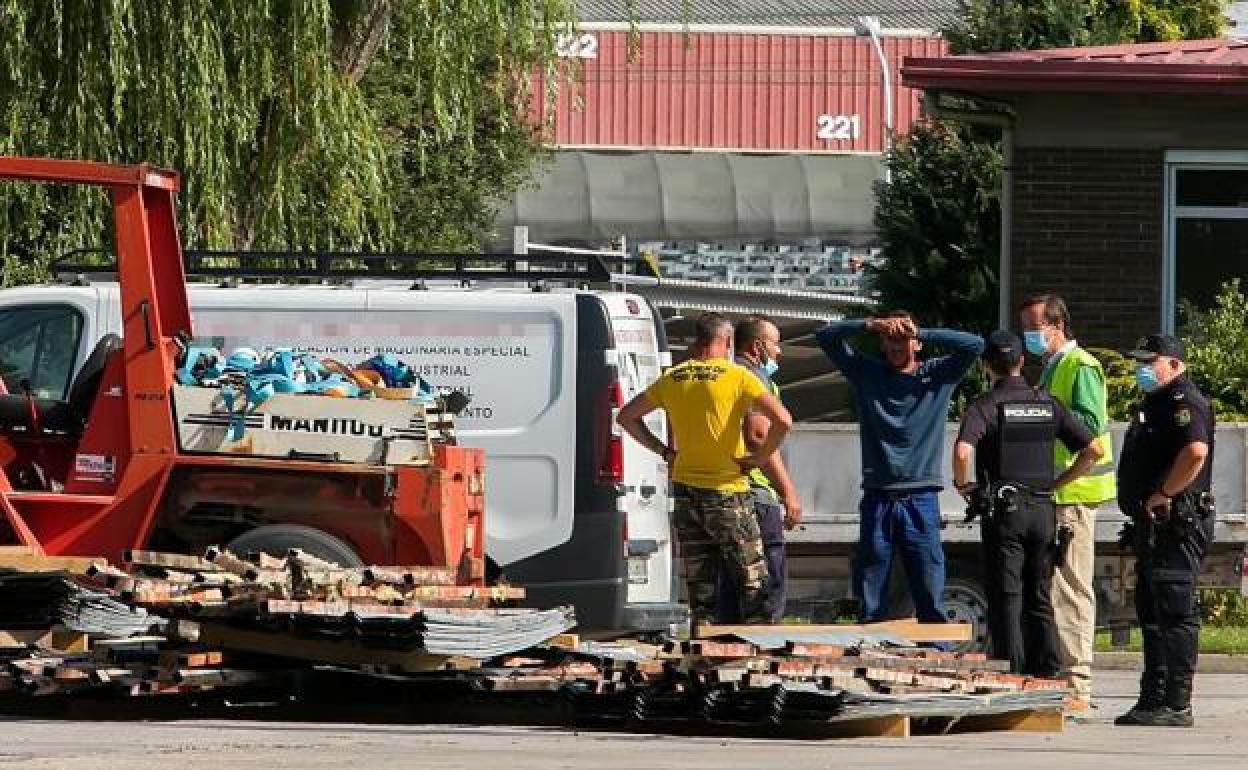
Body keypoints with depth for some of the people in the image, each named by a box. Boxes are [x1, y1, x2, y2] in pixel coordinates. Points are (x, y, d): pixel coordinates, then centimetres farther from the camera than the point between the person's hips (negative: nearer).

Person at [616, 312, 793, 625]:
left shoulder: (672, 379, 5)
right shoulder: (738, 377, -10)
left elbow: (626, 416, 15)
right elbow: (782, 420, -21)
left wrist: (664, 451, 13)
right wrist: (760, 458, -8)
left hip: (685, 490, 4)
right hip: (728, 491, -4)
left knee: (700, 584, 11)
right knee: (753, 582, 4)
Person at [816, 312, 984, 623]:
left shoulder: (936, 375, 9)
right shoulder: (866, 372, 12)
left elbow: (974, 345, -2)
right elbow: (826, 336, 8)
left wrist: (922, 333, -6)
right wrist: (870, 325, -7)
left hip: (921, 500, -1)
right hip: (877, 500, 1)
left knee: (931, 602, -4)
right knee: (871, 606, 2)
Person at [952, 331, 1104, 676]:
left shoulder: (985, 405, -7)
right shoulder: (1048, 404, 8)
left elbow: (962, 451, -25)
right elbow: (1092, 450, 5)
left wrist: (962, 483, -6)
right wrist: (1056, 483, 12)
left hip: (1003, 510, -4)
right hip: (1043, 510, 4)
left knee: (1006, 599, -1)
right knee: (1039, 598, 12)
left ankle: (1013, 677, -5)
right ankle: (1048, 674, 8)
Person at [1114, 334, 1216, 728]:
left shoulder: (1184, 402, -13)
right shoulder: (1152, 404, 21)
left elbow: (1195, 451, -29)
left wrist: (1162, 494, -22)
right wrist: (1143, 507, 16)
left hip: (1178, 523, -11)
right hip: (1154, 526, 11)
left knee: (1174, 613, -11)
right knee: (1152, 612, 14)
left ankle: (1176, 705, -12)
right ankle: (1154, 699, 19)